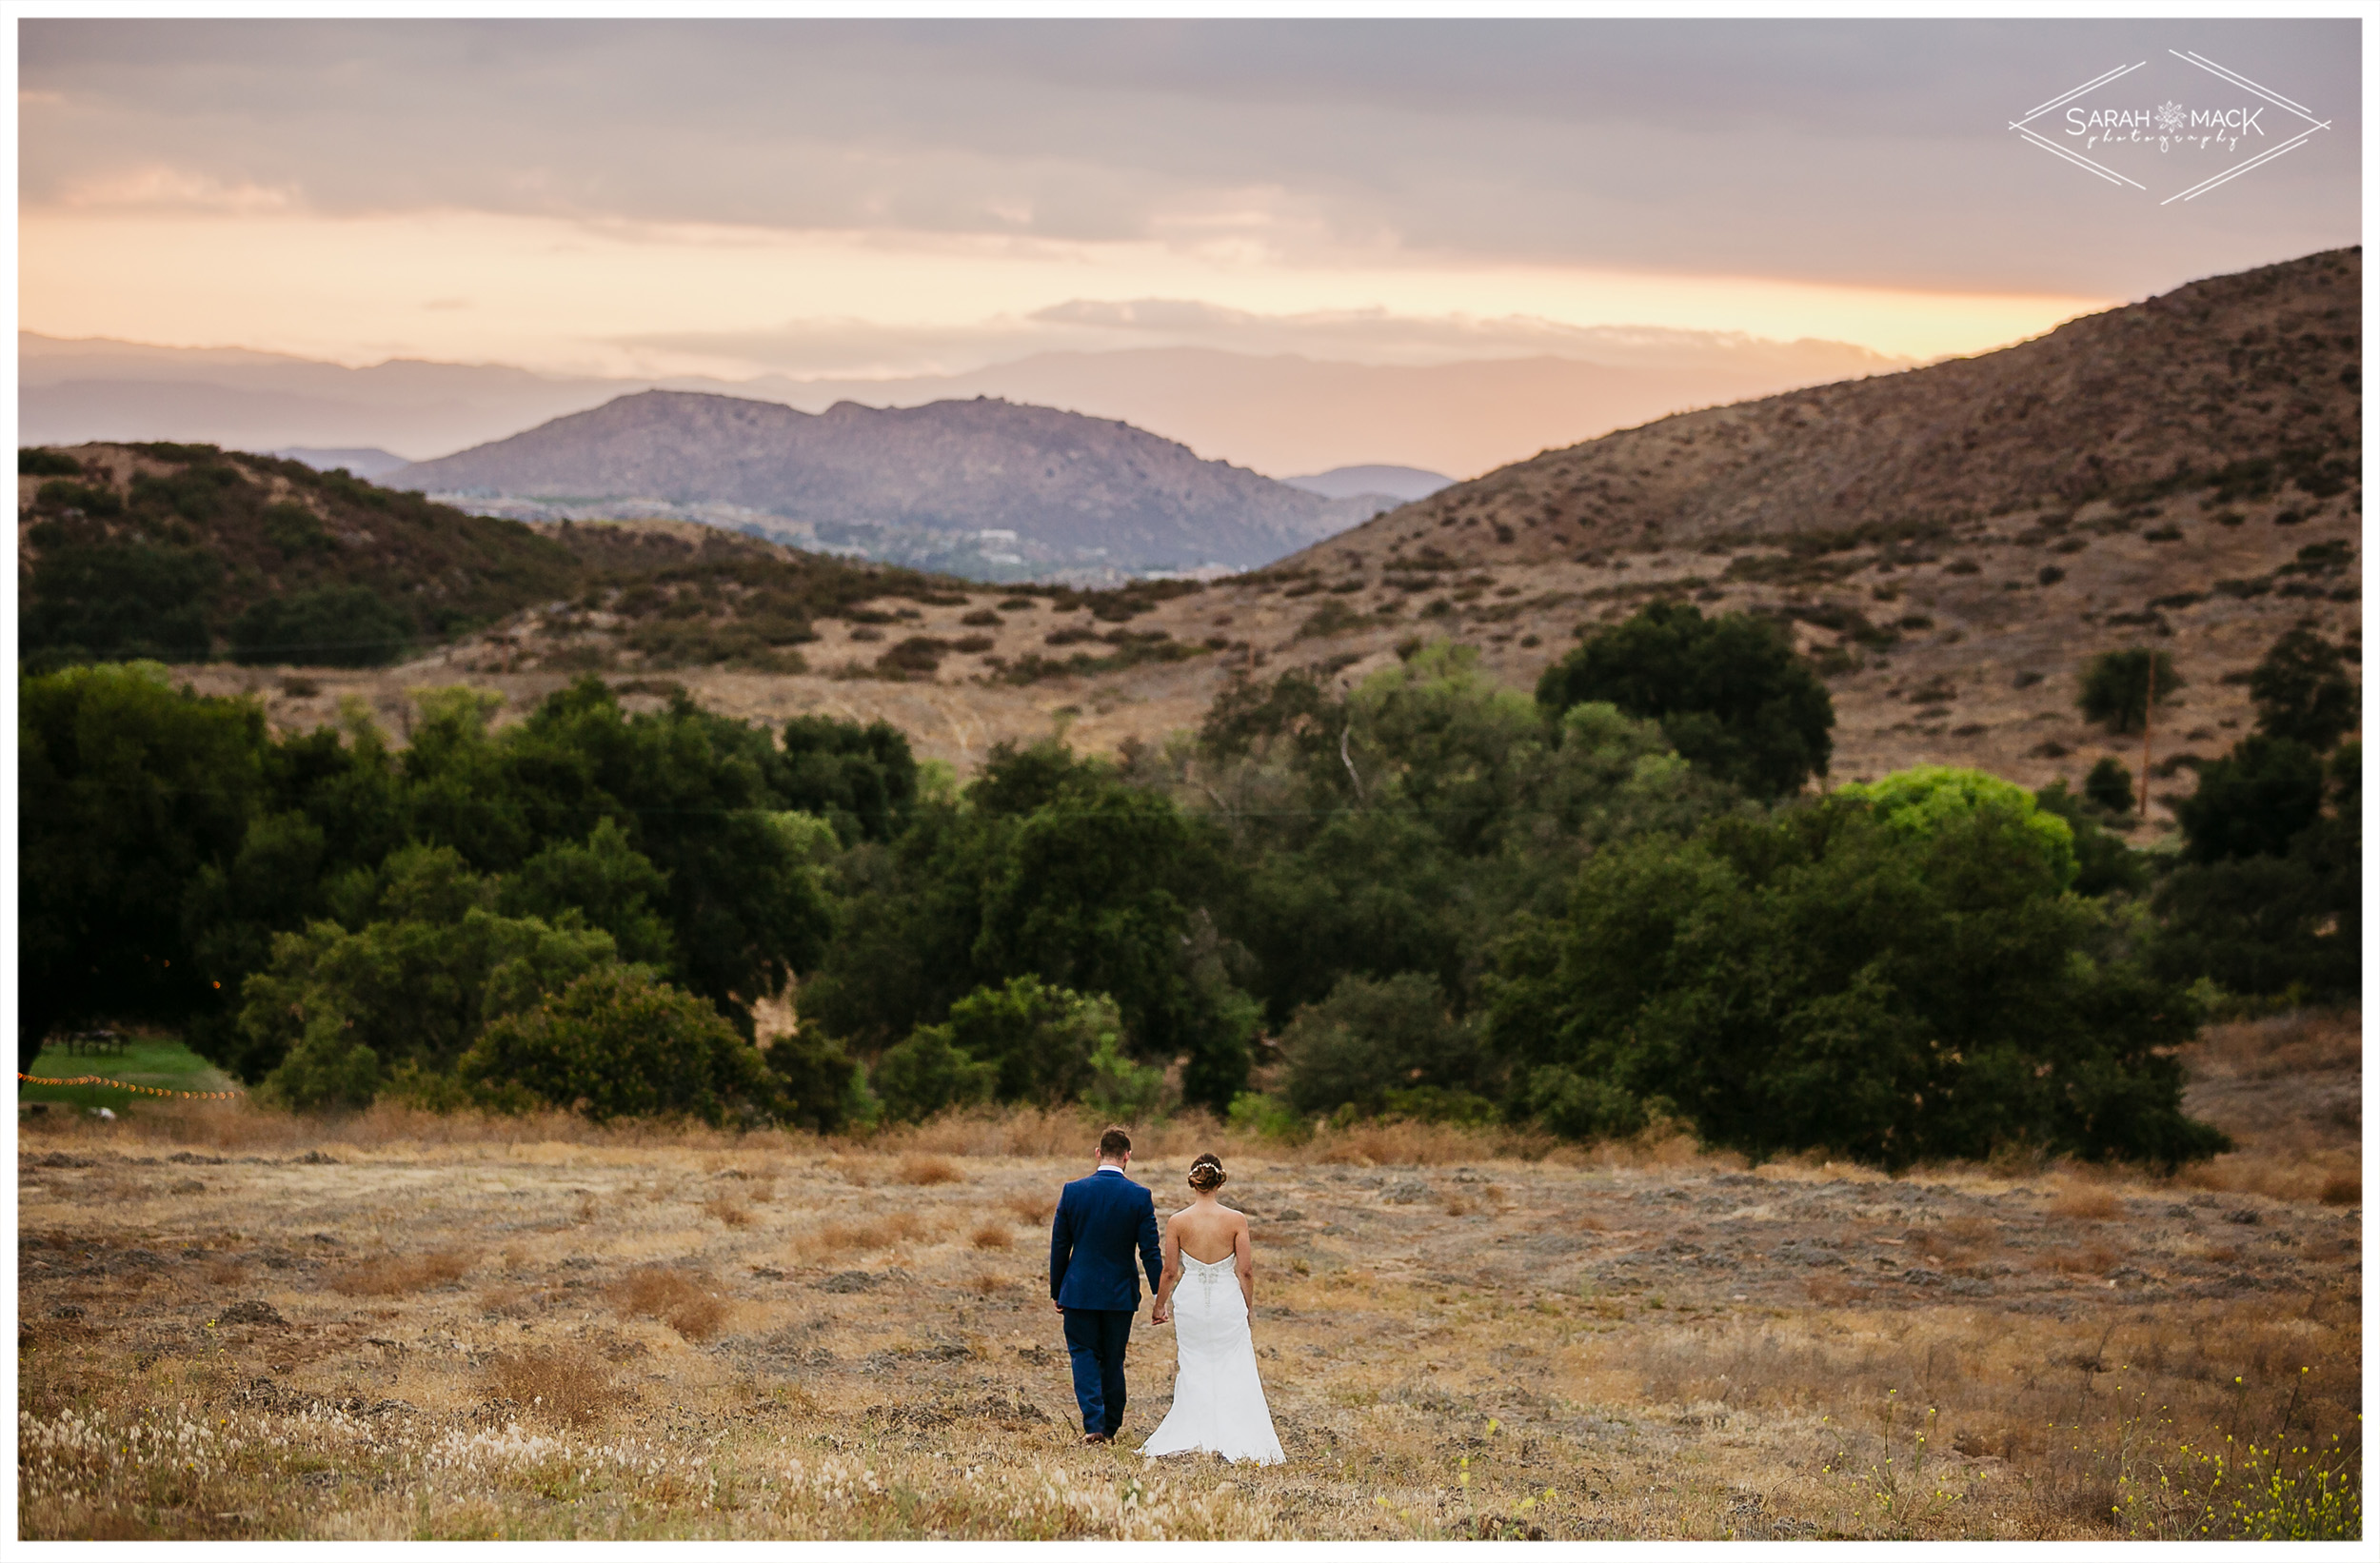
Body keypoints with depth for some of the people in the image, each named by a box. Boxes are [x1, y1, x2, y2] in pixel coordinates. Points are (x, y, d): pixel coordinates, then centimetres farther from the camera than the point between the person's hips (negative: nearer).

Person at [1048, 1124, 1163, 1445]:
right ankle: (1110, 1427, 21)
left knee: (1084, 1356, 7)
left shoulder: (1072, 1191, -6)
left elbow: (1059, 1247, 0)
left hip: (1079, 1291, -1)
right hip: (1120, 1293, 1)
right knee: (1113, 1360, 14)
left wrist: (1056, 1292, 10)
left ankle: (1093, 1423, -10)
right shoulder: (1141, 1197, -8)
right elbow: (1150, 1252, -6)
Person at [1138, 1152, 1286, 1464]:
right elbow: (1246, 1270, -5)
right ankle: (1240, 1442, 4)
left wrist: (1160, 1306, 12)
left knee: (1194, 1371, 13)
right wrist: (1248, 1307, 9)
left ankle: (1191, 1438, 14)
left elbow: (1170, 1271, -2)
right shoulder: (1237, 1220, -8)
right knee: (1235, 1374, 8)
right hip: (1227, 1300, -1)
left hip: (1190, 1301, 1)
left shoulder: (1176, 1222, -7)